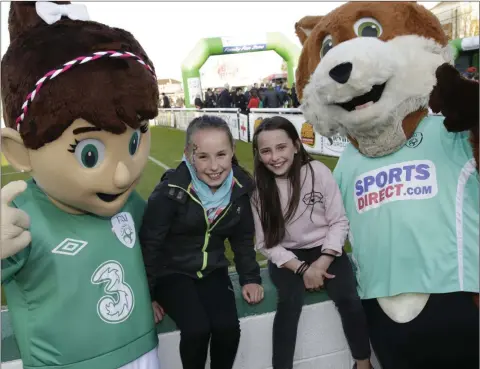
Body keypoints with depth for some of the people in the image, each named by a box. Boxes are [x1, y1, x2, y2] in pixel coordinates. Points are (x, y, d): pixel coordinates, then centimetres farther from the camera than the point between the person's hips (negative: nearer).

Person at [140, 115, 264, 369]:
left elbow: (243, 238, 5)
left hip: (212, 270, 4)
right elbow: (149, 243, -14)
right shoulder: (171, 191, -24)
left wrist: (250, 278, 3)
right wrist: (145, 294, -9)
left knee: (228, 328, -17)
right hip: (171, 272, -3)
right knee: (197, 329, -24)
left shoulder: (240, 186, -10)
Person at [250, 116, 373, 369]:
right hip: (286, 257, 0)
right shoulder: (258, 188, -8)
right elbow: (265, 243, -6)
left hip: (326, 251, 0)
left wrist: (323, 261, -18)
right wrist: (301, 268, -17)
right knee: (290, 301, -26)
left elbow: (339, 222, -6)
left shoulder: (317, 171, -12)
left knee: (348, 298, -19)